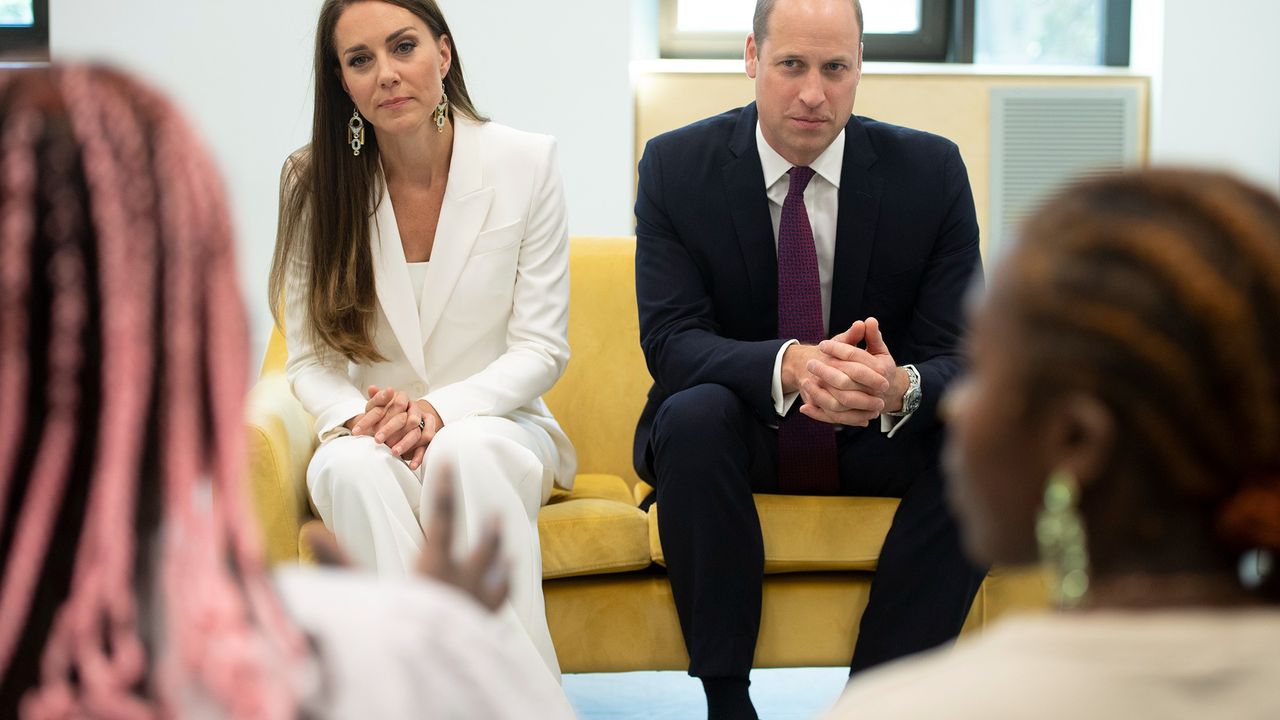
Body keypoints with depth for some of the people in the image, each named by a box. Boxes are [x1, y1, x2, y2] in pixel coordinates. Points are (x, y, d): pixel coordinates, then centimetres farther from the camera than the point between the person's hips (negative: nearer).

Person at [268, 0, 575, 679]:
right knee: (352, 466, -35)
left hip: (495, 426, -1)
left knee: (465, 451, -36)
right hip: (370, 439, 1)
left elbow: (541, 348, -4)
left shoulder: (526, 162, -5)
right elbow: (311, 359, 2)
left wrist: (438, 408, -20)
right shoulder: (315, 182, -1)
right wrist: (361, 418, -21)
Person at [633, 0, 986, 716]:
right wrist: (787, 365, -40)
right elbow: (670, 340, -18)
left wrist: (902, 388, -38)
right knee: (692, 414, -34)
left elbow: (962, 353, -11)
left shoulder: (930, 169, -8)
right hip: (742, 435, -1)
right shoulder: (676, 166, -9)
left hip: (881, 438, 1)